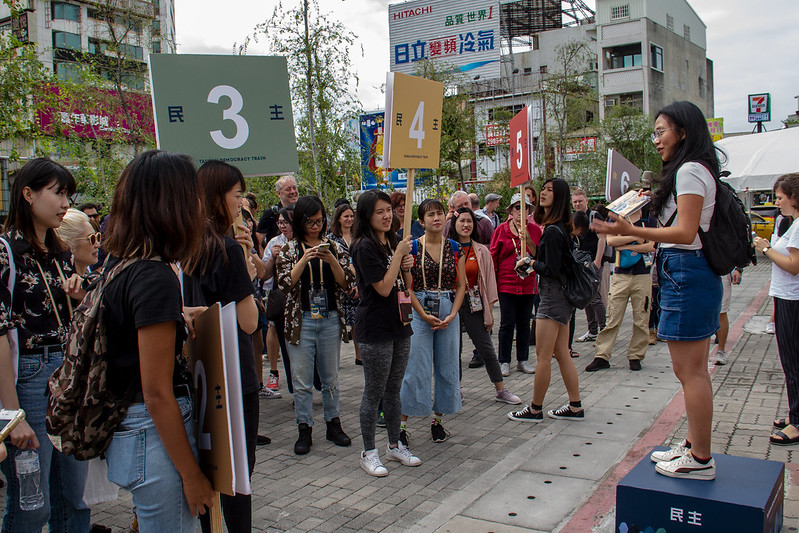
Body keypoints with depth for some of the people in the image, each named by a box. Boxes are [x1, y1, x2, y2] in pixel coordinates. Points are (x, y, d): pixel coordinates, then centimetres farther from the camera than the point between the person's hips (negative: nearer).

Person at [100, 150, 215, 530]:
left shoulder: (117, 263, 4)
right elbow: (157, 394, -21)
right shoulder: (155, 276, -22)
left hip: (126, 426, 9)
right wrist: (191, 475, -14)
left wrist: (176, 315, 23)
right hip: (154, 434, -9)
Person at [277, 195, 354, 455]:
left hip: (330, 319, 1)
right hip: (301, 320, -1)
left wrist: (332, 261, -15)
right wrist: (304, 260, -18)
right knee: (301, 379, 2)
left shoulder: (334, 248, 7)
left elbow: (347, 284, 0)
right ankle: (304, 429, 13)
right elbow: (284, 283, -8)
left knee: (331, 376, 10)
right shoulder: (290, 249, 4)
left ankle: (333, 424, 23)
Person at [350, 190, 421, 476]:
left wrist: (407, 267, -4)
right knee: (374, 393, 3)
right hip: (375, 329, -7)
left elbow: (406, 286, 16)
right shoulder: (365, 246, -13)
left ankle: (395, 445, 29)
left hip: (399, 325, 8)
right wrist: (399, 254, -16)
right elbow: (383, 288, -18)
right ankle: (369, 452, 16)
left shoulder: (392, 242, 11)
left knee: (394, 390, 17)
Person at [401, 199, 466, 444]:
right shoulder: (413, 247, -3)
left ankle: (438, 420, 23)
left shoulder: (454, 248, 6)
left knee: (446, 366, 8)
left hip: (449, 312, 3)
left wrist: (451, 315, -6)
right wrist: (424, 315, -12)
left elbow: (461, 285, 6)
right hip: (419, 311, -3)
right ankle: (401, 424, 6)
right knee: (416, 367, -4)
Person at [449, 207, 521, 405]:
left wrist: (489, 311, 1)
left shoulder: (482, 251, 4)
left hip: (474, 304, 1)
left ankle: (500, 390, 15)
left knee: (486, 348, 4)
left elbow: (489, 280, 5)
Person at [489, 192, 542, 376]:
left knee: (524, 323, 11)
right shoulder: (501, 230, 0)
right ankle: (504, 361, 10)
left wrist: (528, 240, -13)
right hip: (507, 283, -2)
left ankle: (523, 360, 22)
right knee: (507, 323, -1)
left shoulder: (535, 230, 6)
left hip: (528, 284, 3)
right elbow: (493, 256, 1)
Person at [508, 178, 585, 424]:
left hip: (553, 296, -10)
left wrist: (532, 263, -4)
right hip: (561, 295, 10)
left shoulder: (552, 231, -18)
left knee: (543, 356, -1)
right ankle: (575, 407, 19)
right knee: (562, 354, 13)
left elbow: (551, 269, -20)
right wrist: (534, 263, 7)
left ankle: (535, 409, 9)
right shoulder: (561, 227, 12)